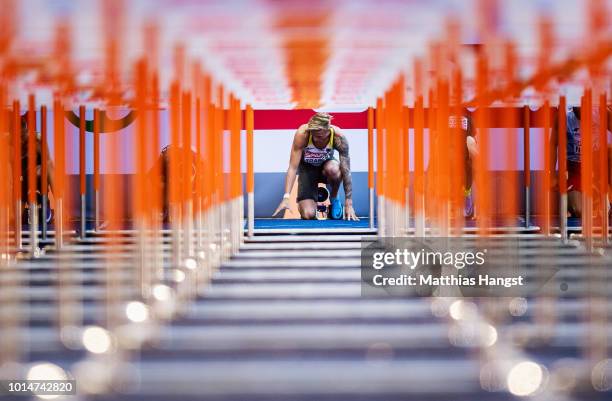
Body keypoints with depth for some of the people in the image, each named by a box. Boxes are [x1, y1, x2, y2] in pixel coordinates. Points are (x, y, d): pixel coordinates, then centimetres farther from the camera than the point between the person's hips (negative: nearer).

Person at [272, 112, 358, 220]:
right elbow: (293, 167, -30)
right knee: (308, 215, -20)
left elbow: (346, 171, -26)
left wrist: (348, 204, -28)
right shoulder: (302, 133, -32)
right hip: (307, 168, -1)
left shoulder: (338, 137, -30)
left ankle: (334, 199, -7)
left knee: (333, 169, -39)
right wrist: (286, 197, -39)